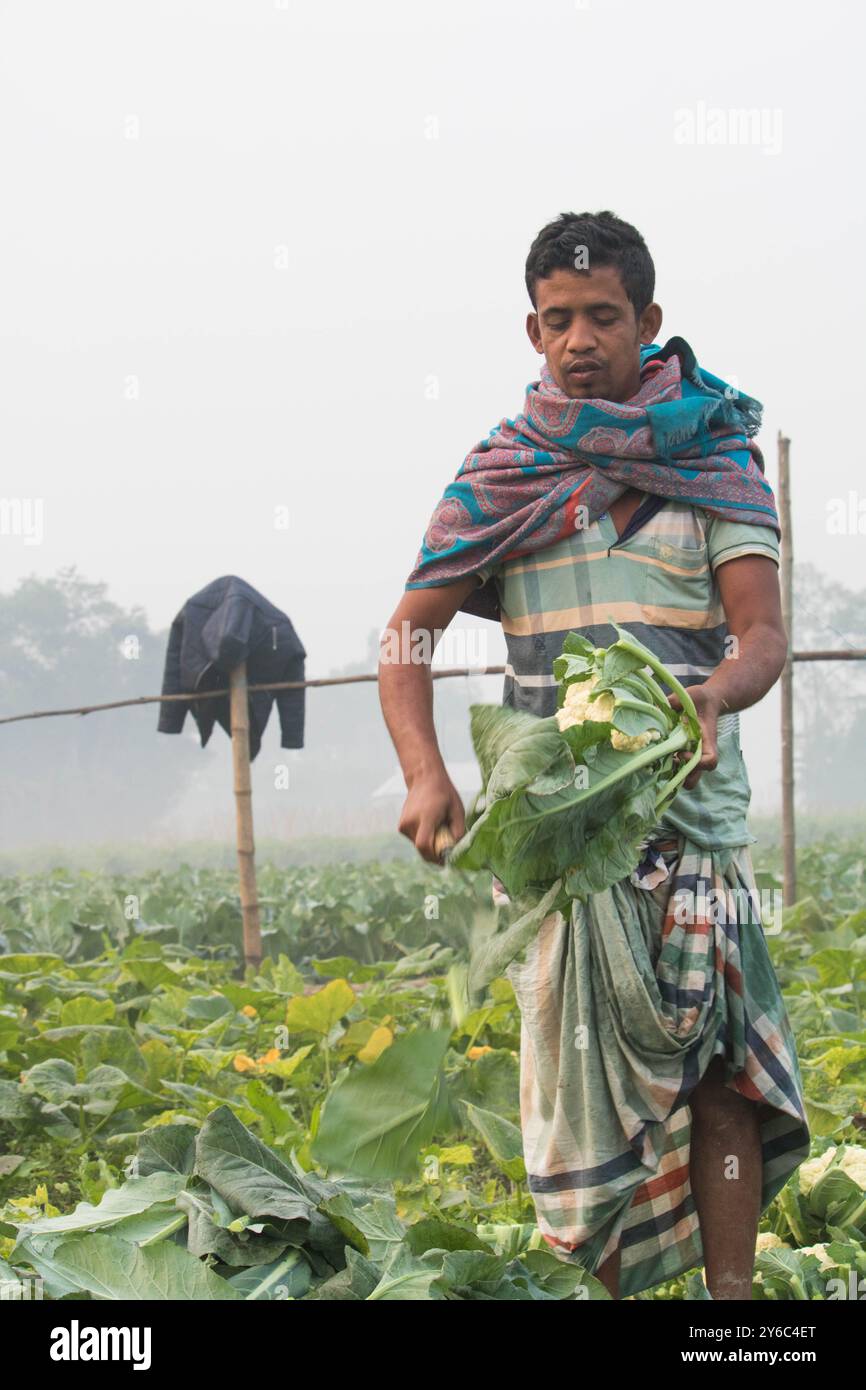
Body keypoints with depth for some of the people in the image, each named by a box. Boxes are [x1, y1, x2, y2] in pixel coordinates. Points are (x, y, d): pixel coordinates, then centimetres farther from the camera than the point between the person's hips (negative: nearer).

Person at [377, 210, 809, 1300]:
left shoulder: (716, 457, 7)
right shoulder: (499, 474, 9)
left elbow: (763, 634, -1)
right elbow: (407, 635, 5)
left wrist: (714, 695, -26)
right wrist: (425, 775, -13)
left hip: (693, 800, -1)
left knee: (716, 1053, -7)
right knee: (582, 1055, -1)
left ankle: (731, 1300, -4)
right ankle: (605, 1287, 7)